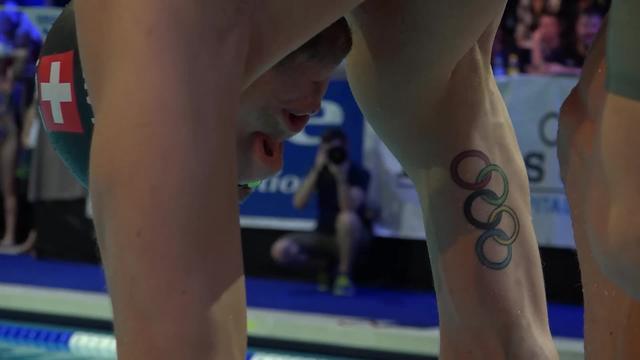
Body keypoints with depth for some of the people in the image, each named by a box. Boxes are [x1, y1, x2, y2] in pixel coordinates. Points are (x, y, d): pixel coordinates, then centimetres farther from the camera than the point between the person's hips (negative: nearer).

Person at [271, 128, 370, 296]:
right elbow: (298, 203, -13)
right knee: (280, 249, -21)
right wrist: (316, 169, -19)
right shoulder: (320, 170, 2)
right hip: (324, 235, 4)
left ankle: (344, 275, -19)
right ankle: (322, 265, 8)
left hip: (351, 236, -4)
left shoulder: (358, 173, -11)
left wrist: (341, 176, -35)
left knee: (347, 218, -40)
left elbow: (348, 209, -27)